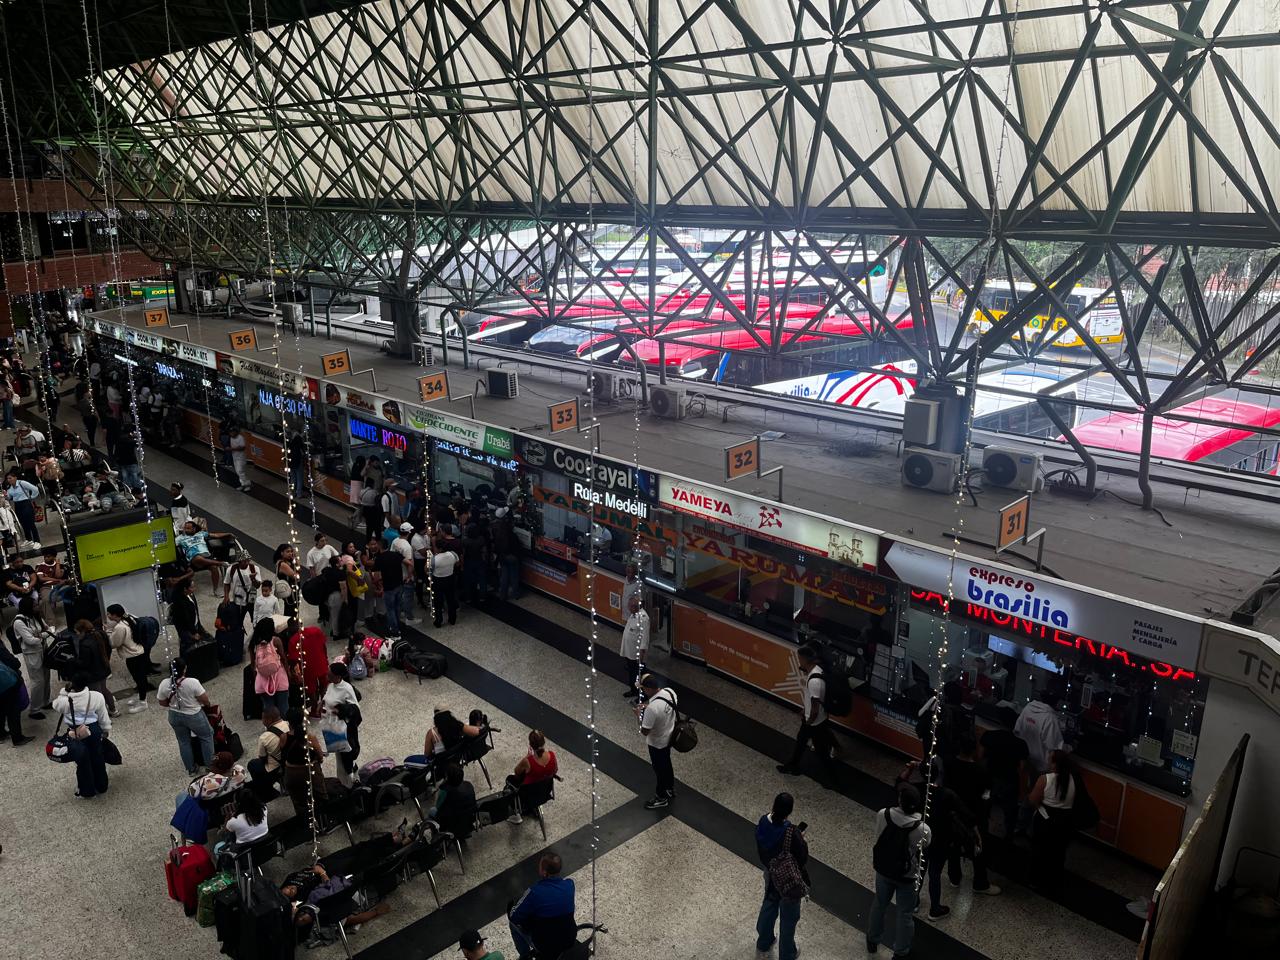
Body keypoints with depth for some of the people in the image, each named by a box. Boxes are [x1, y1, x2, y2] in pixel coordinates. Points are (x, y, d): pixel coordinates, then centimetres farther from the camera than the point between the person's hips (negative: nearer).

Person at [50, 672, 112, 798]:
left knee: (83, 763, 14)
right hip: (94, 731, 2)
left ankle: (87, 791, 29)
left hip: (76, 734, -2)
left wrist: (65, 692, -2)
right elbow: (104, 717, -2)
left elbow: (55, 705, 6)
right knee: (97, 759, 20)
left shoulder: (66, 701, -20)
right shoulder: (97, 697, -14)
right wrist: (106, 730, 13)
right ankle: (101, 786, 37)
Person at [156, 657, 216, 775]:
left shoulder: (164, 684, -16)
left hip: (175, 716, 4)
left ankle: (191, 769, 36)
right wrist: (208, 704, 5)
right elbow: (205, 700, -18)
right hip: (194, 716, -4)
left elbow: (162, 703, -2)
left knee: (183, 741, 23)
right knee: (206, 736, 21)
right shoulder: (192, 682, -29)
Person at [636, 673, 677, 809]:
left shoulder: (652, 708, -40)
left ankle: (661, 798, 39)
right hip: (669, 736, 7)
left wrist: (639, 715, -14)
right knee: (666, 764, 29)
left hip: (657, 743, -7)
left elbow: (644, 731, -28)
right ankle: (670, 789, 51)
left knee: (659, 769, 17)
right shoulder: (670, 691, -17)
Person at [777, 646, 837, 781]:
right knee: (800, 740, 27)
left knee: (822, 750, 12)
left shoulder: (814, 681, -38)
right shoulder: (815, 668, -8)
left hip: (815, 722, -9)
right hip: (809, 717, 9)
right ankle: (793, 766, 47)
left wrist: (809, 721, -12)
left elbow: (815, 708, -28)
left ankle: (832, 775, 32)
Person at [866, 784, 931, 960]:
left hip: (883, 870, 3)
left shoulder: (882, 815, -26)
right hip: (907, 876, -3)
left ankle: (873, 941, 50)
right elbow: (924, 848, -9)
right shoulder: (922, 829, -32)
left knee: (879, 904, 28)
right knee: (905, 914, 22)